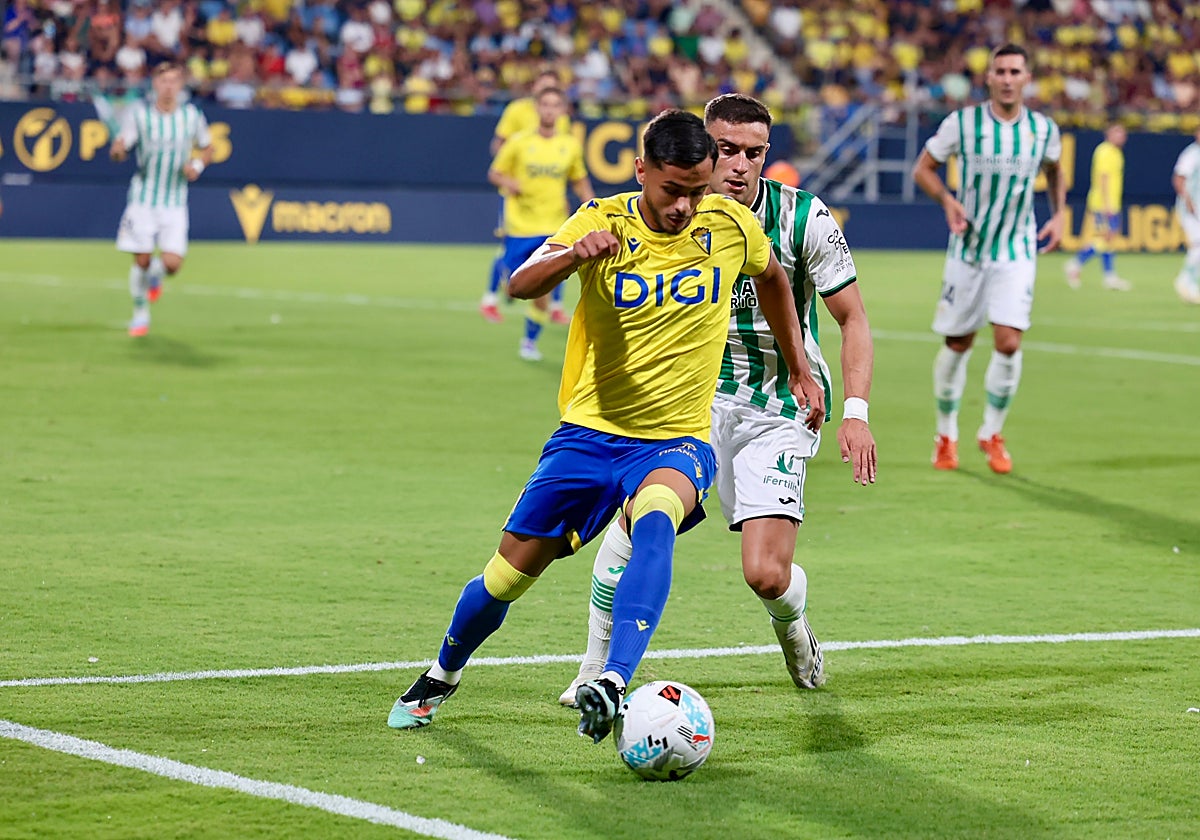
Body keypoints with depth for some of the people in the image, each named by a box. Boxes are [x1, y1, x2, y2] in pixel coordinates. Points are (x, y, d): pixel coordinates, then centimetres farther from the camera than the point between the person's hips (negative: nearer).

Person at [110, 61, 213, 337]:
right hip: (143, 199, -1)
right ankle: (140, 313, 21)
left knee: (172, 264, -10)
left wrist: (198, 164, -6)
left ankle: (156, 272, 27)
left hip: (175, 203, 1)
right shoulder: (139, 113, -5)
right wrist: (118, 150, -34)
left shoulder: (192, 115, 2)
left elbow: (207, 149, 16)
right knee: (141, 261, -3)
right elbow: (119, 149, -10)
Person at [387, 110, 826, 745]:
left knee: (654, 523, -35)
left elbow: (771, 278, 19)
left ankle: (614, 681, -46)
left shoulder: (732, 227, -5)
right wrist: (573, 254, -48)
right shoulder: (604, 222, -11)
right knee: (508, 573, 5)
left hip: (677, 438, 0)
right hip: (591, 431, 1)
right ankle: (443, 675, 35)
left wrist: (799, 371, 23)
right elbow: (521, 285, -27)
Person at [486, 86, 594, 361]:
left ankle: (530, 340, 14)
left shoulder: (570, 146, 3)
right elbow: (494, 173, 3)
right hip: (519, 225, -1)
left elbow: (580, 182, 17)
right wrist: (508, 182, -19)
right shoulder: (518, 142, -4)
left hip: (553, 229, 1)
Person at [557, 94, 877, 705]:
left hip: (778, 411, -2)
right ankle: (596, 671, -10)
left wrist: (856, 413, -12)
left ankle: (792, 626, 27)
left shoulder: (804, 218, -12)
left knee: (766, 576, -13)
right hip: (696, 395, 2)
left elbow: (852, 319, -3)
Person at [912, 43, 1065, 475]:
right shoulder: (962, 122, -9)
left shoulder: (1043, 129, -1)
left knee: (1008, 342, -14)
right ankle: (946, 434, 26)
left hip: (1017, 252, 1)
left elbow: (1054, 171, 20)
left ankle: (992, 432, 7)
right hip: (968, 248, -1)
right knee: (957, 345, 6)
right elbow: (923, 168, 1)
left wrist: (1058, 215, 7)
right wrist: (948, 201, -17)